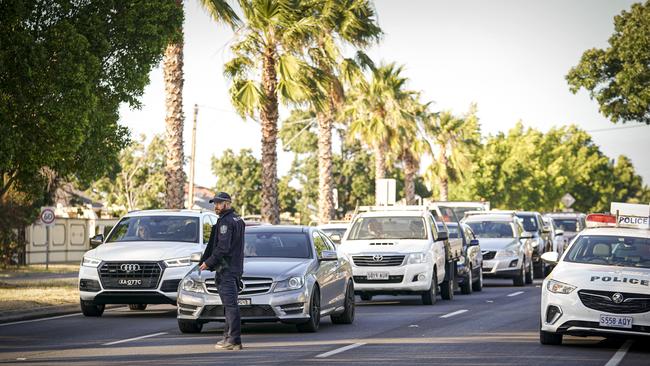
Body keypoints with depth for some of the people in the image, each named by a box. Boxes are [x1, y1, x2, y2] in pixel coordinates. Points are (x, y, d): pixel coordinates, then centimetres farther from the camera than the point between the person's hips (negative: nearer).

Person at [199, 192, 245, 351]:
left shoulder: (226, 221, -13)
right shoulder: (238, 220, 17)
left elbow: (223, 247, -21)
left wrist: (208, 262, -13)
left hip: (226, 269, -10)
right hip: (236, 268, 10)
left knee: (230, 305, -10)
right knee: (230, 304, 16)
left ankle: (234, 340, -12)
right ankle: (229, 336, 21)